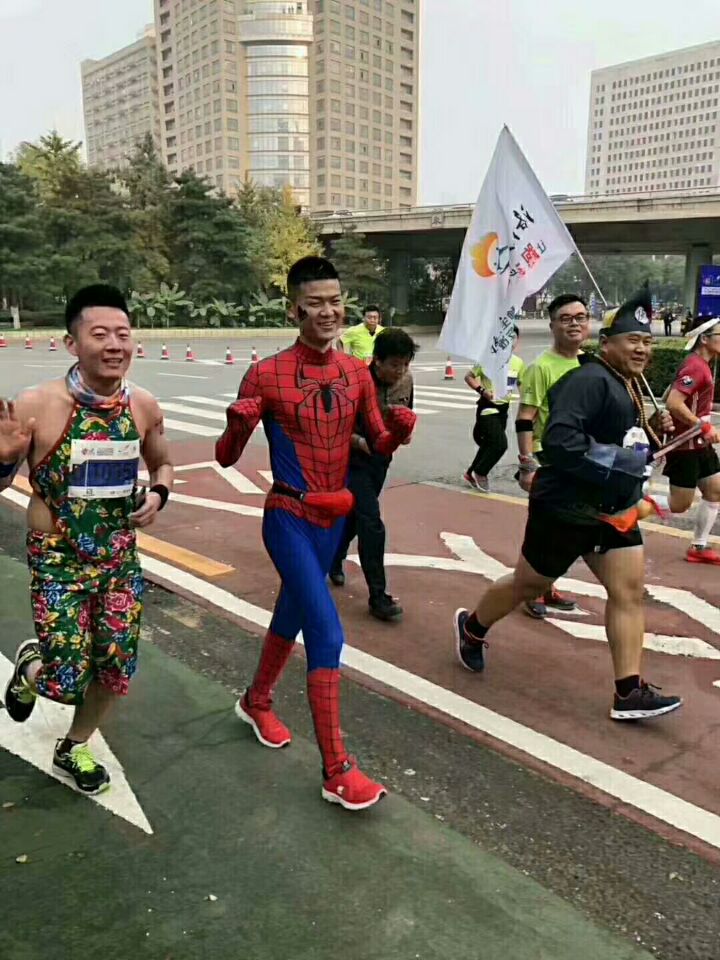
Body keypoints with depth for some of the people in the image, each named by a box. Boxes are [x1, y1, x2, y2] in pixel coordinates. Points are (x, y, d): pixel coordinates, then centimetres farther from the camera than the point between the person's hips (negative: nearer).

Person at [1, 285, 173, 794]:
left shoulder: (144, 406, -5)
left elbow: (162, 464, 14)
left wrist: (159, 493, -8)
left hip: (120, 556, 4)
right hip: (58, 559, -4)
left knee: (117, 672, 10)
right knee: (67, 681, -4)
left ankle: (74, 749, 40)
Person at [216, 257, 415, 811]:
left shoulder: (357, 373, 1)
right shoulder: (267, 375, -14)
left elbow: (380, 444, 9)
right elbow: (227, 458, -9)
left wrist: (399, 429, -13)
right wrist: (239, 426, -30)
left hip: (335, 516, 6)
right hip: (289, 519, -6)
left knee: (294, 612, 22)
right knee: (327, 632, -12)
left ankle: (257, 701, 49)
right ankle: (337, 772, 0)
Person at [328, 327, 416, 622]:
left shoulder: (405, 380, -5)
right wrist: (360, 441, -27)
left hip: (381, 459, 6)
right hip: (353, 460, -6)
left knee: (355, 516, 21)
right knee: (372, 524, -11)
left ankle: (334, 562, 46)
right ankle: (378, 596, -1)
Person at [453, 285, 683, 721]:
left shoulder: (631, 386, 12)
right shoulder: (590, 379, -20)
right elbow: (559, 439, -32)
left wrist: (653, 433, 2)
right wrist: (613, 463, -30)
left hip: (613, 510, 9)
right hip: (565, 508, -9)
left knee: (630, 591, 3)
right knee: (529, 584, 8)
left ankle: (629, 692, 9)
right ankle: (471, 628, 34)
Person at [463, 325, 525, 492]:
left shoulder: (518, 362, 3)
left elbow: (521, 384, 17)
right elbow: (469, 376, -7)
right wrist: (482, 390, -22)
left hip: (503, 409, 6)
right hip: (488, 408, -6)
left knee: (489, 444, 14)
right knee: (500, 443, -16)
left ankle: (471, 473, 32)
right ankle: (480, 473, 4)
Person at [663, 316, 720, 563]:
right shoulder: (695, 366, -20)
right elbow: (673, 403, -29)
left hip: (700, 443, 10)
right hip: (685, 446, -10)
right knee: (679, 505, -4)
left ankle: (699, 548, 20)